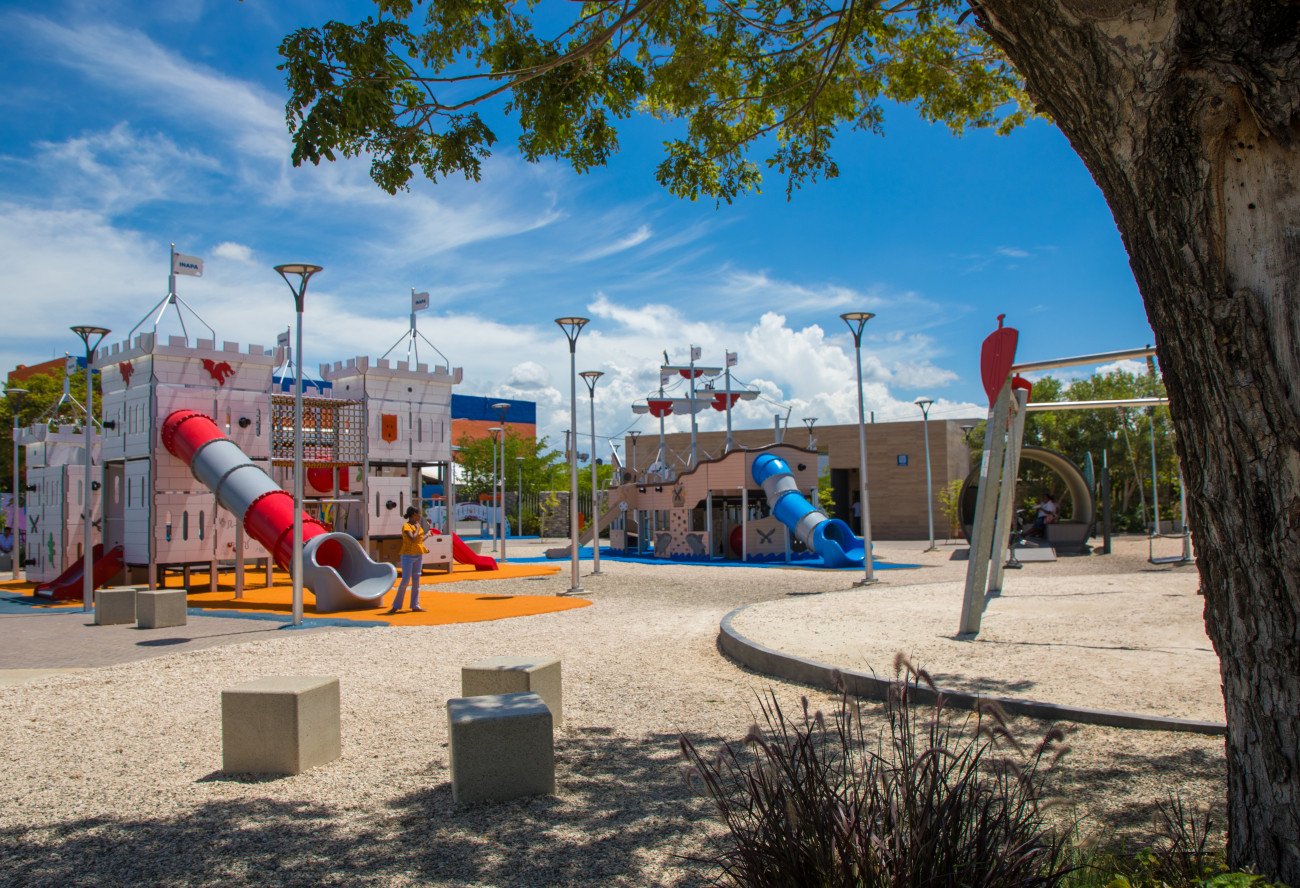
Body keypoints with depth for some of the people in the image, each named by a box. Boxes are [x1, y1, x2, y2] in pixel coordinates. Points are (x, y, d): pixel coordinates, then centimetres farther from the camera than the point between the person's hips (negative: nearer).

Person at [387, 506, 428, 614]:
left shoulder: (418, 525, 12)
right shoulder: (406, 526, -12)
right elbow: (413, 539, -25)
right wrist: (417, 528, -13)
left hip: (418, 556, 7)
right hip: (408, 556, -7)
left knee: (416, 581, 7)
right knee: (405, 580, -9)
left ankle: (415, 605, 10)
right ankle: (396, 606, 0)